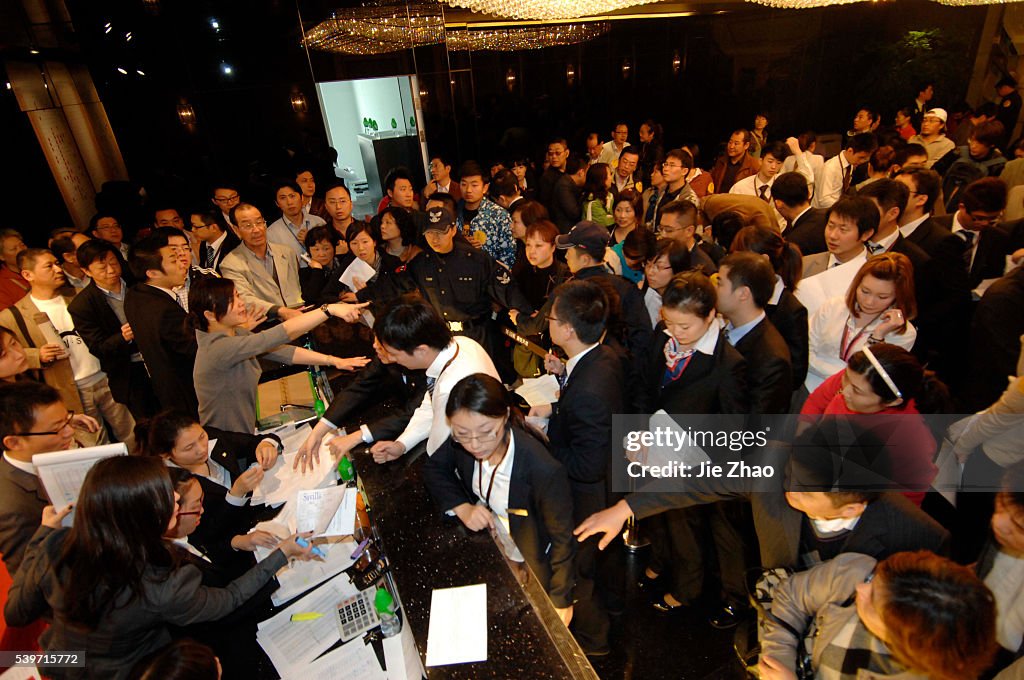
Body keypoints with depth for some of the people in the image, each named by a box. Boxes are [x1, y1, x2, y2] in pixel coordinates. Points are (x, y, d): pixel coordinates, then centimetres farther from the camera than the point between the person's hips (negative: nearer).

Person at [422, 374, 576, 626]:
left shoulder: (545, 470, -38)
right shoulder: (461, 444, -23)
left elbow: (562, 539, -23)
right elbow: (433, 469, -3)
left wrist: (561, 601, -11)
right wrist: (462, 508, -20)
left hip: (532, 568, -4)